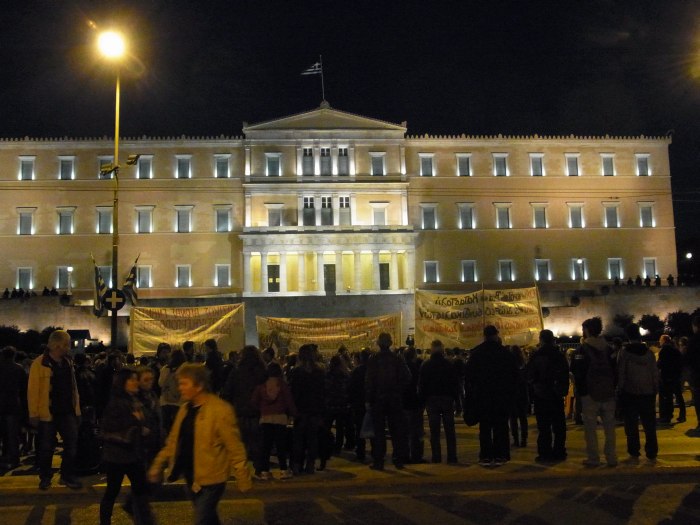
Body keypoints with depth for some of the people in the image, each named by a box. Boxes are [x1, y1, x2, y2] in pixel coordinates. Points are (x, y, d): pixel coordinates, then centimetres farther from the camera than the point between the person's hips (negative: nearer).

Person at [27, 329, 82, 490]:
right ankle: (45, 478, 22)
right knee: (46, 447, 7)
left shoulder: (67, 363, 10)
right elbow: (33, 390, -11)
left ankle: (68, 476, 15)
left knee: (72, 444, 3)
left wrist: (77, 410, 10)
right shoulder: (39, 363, -9)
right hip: (47, 413, -5)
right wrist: (34, 414, -14)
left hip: (67, 412, 5)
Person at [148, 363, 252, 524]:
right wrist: (158, 466, 12)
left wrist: (243, 479, -15)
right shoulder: (185, 408, 6)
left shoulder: (221, 410, -18)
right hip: (191, 478, 8)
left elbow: (235, 447, -16)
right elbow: (173, 441, 14)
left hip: (210, 480, -8)